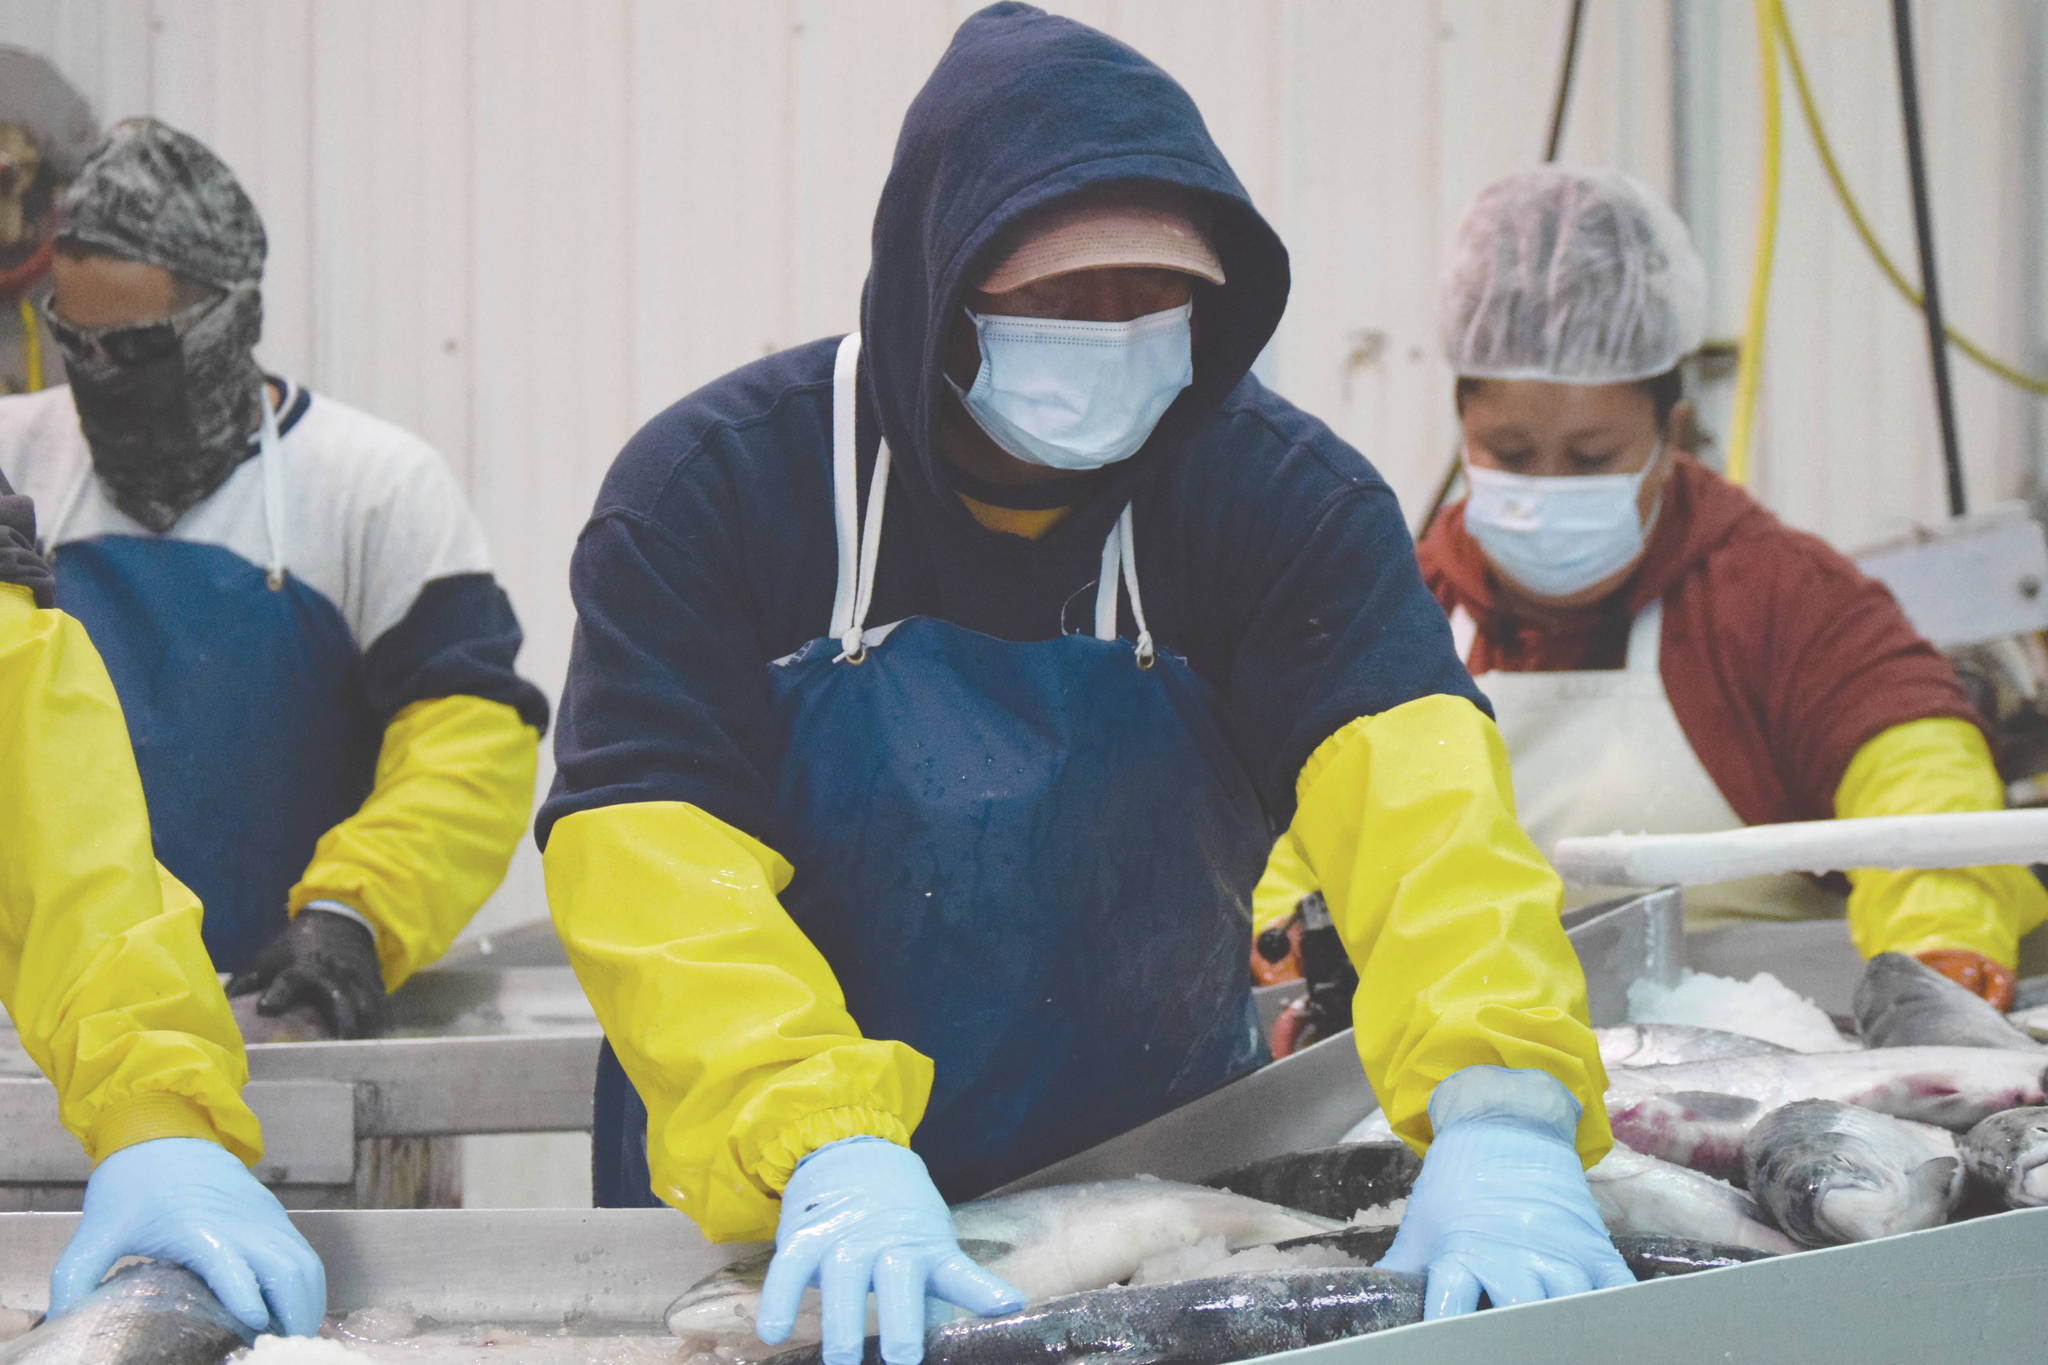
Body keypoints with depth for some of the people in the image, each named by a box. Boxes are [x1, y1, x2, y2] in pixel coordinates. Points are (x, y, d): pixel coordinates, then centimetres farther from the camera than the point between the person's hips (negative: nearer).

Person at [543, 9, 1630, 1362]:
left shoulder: (1283, 494, -6)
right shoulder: (709, 489, -9)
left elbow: (1414, 770, -21)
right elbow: (652, 856, -20)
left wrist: (1499, 1108, -39)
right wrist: (827, 1147, -37)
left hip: (1167, 1193, 1)